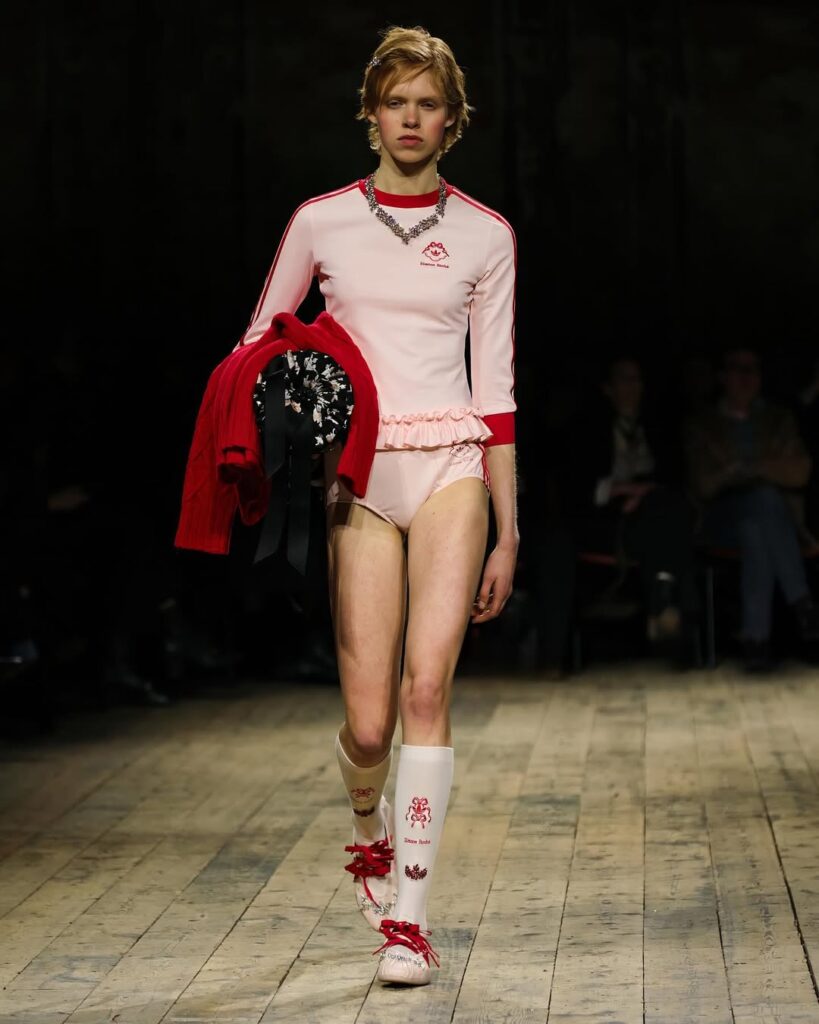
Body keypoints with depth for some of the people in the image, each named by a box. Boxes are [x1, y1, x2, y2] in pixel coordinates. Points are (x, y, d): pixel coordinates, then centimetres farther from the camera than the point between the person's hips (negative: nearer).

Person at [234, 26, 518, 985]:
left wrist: (507, 535, 5)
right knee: (369, 720, -3)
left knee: (426, 688, -14)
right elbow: (258, 345, 16)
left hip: (451, 471, 0)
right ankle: (371, 827, 31)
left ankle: (408, 915, -6)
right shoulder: (321, 221, 6)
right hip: (359, 476, 0)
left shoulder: (484, 234, 6)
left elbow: (496, 390, 7)